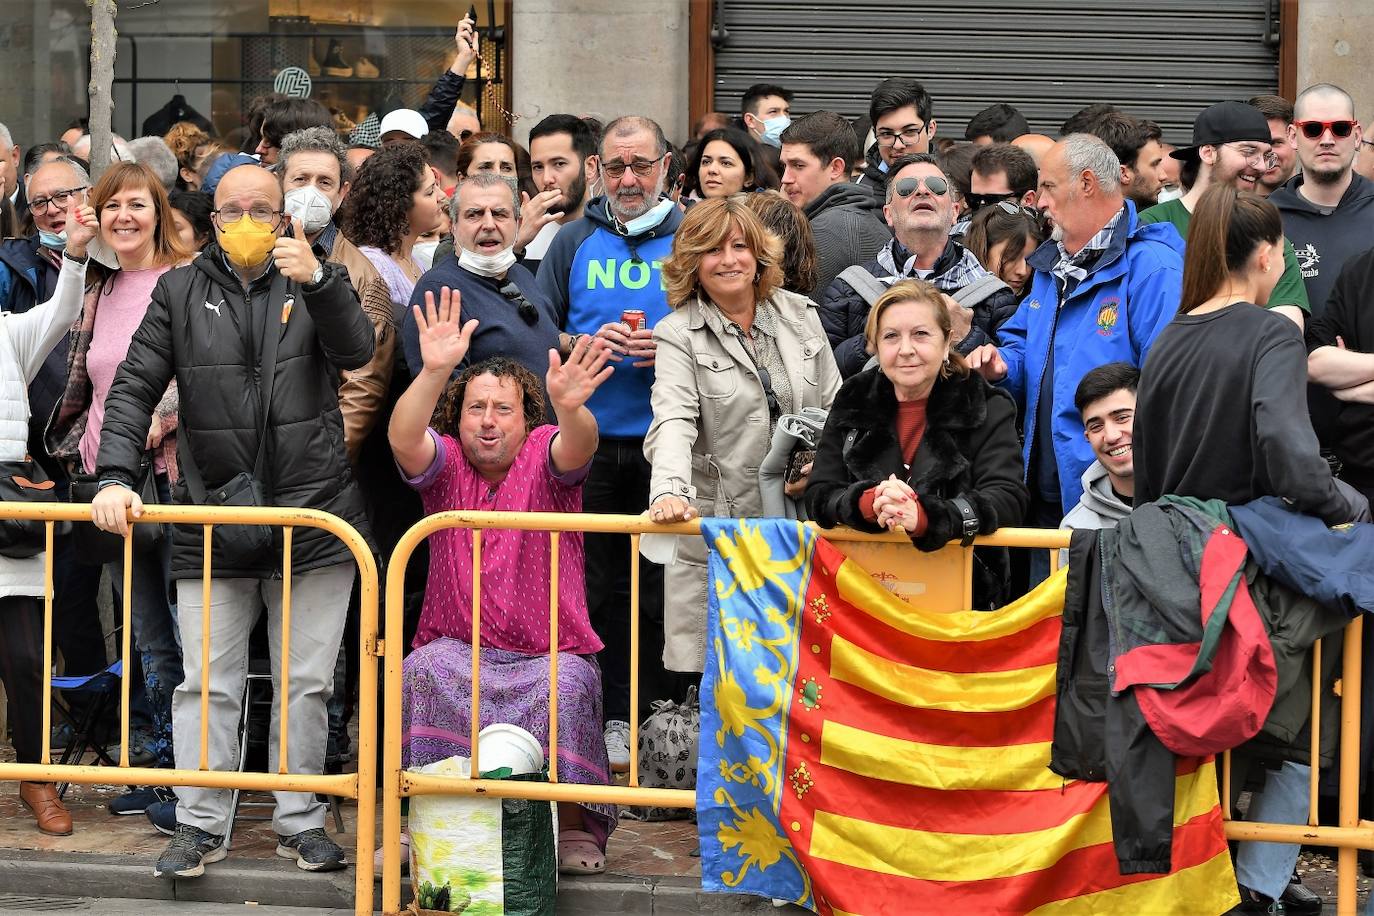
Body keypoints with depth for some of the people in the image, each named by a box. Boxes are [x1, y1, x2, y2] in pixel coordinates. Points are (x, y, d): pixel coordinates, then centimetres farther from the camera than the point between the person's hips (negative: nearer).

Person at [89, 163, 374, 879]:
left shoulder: (317, 280, 7)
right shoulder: (180, 292, 8)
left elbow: (357, 350, -10)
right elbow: (134, 389, 3)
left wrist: (315, 281, -26)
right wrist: (115, 477, -10)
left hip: (313, 518, 0)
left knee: (305, 682, 7)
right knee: (207, 685, 1)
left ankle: (301, 822, 18)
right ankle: (200, 826, 11)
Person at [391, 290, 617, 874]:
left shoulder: (544, 458, 0)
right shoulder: (445, 462, 4)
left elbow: (577, 448, -24)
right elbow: (403, 439, -19)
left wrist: (570, 408, -48)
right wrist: (433, 373, -37)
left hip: (548, 652, -1)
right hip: (459, 647, 1)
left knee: (567, 687, -31)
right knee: (424, 672, -30)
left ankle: (573, 826, -8)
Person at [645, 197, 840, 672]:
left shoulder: (801, 316, 11)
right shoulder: (678, 335, -1)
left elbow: (835, 407, 17)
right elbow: (674, 422, -16)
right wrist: (670, 490, -33)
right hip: (715, 530, -3)